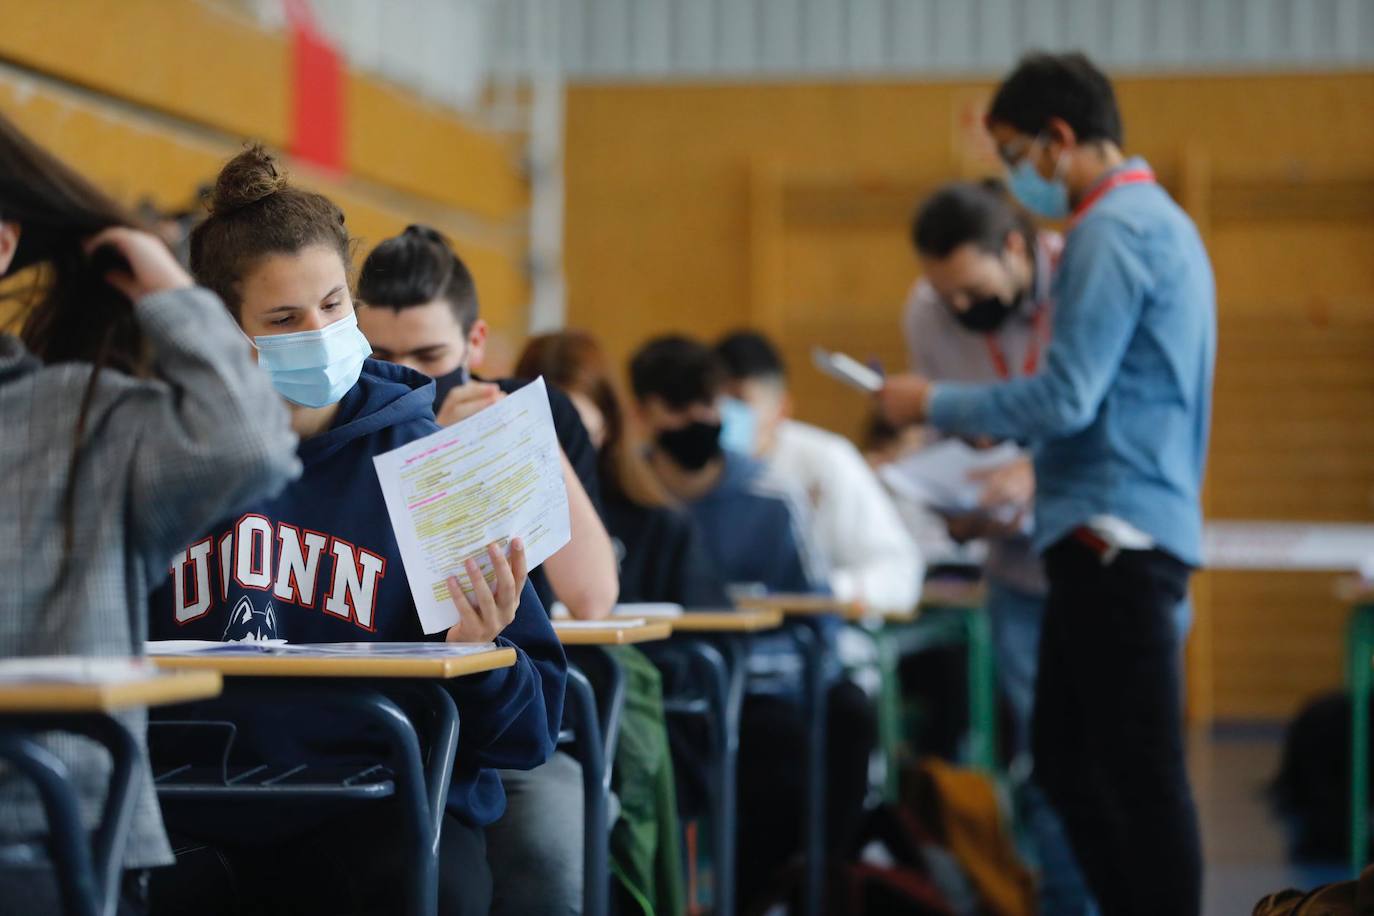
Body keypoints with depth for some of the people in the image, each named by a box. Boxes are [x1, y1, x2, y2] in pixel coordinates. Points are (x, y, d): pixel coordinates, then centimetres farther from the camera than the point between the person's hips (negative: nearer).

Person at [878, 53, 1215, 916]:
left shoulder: (1115, 231, -14)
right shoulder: (1158, 221, 18)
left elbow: (1065, 399, -19)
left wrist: (935, 405, -6)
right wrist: (991, 428, 18)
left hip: (1114, 537, -10)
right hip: (1121, 535, 10)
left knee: (1142, 774, -6)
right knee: (1066, 763, 16)